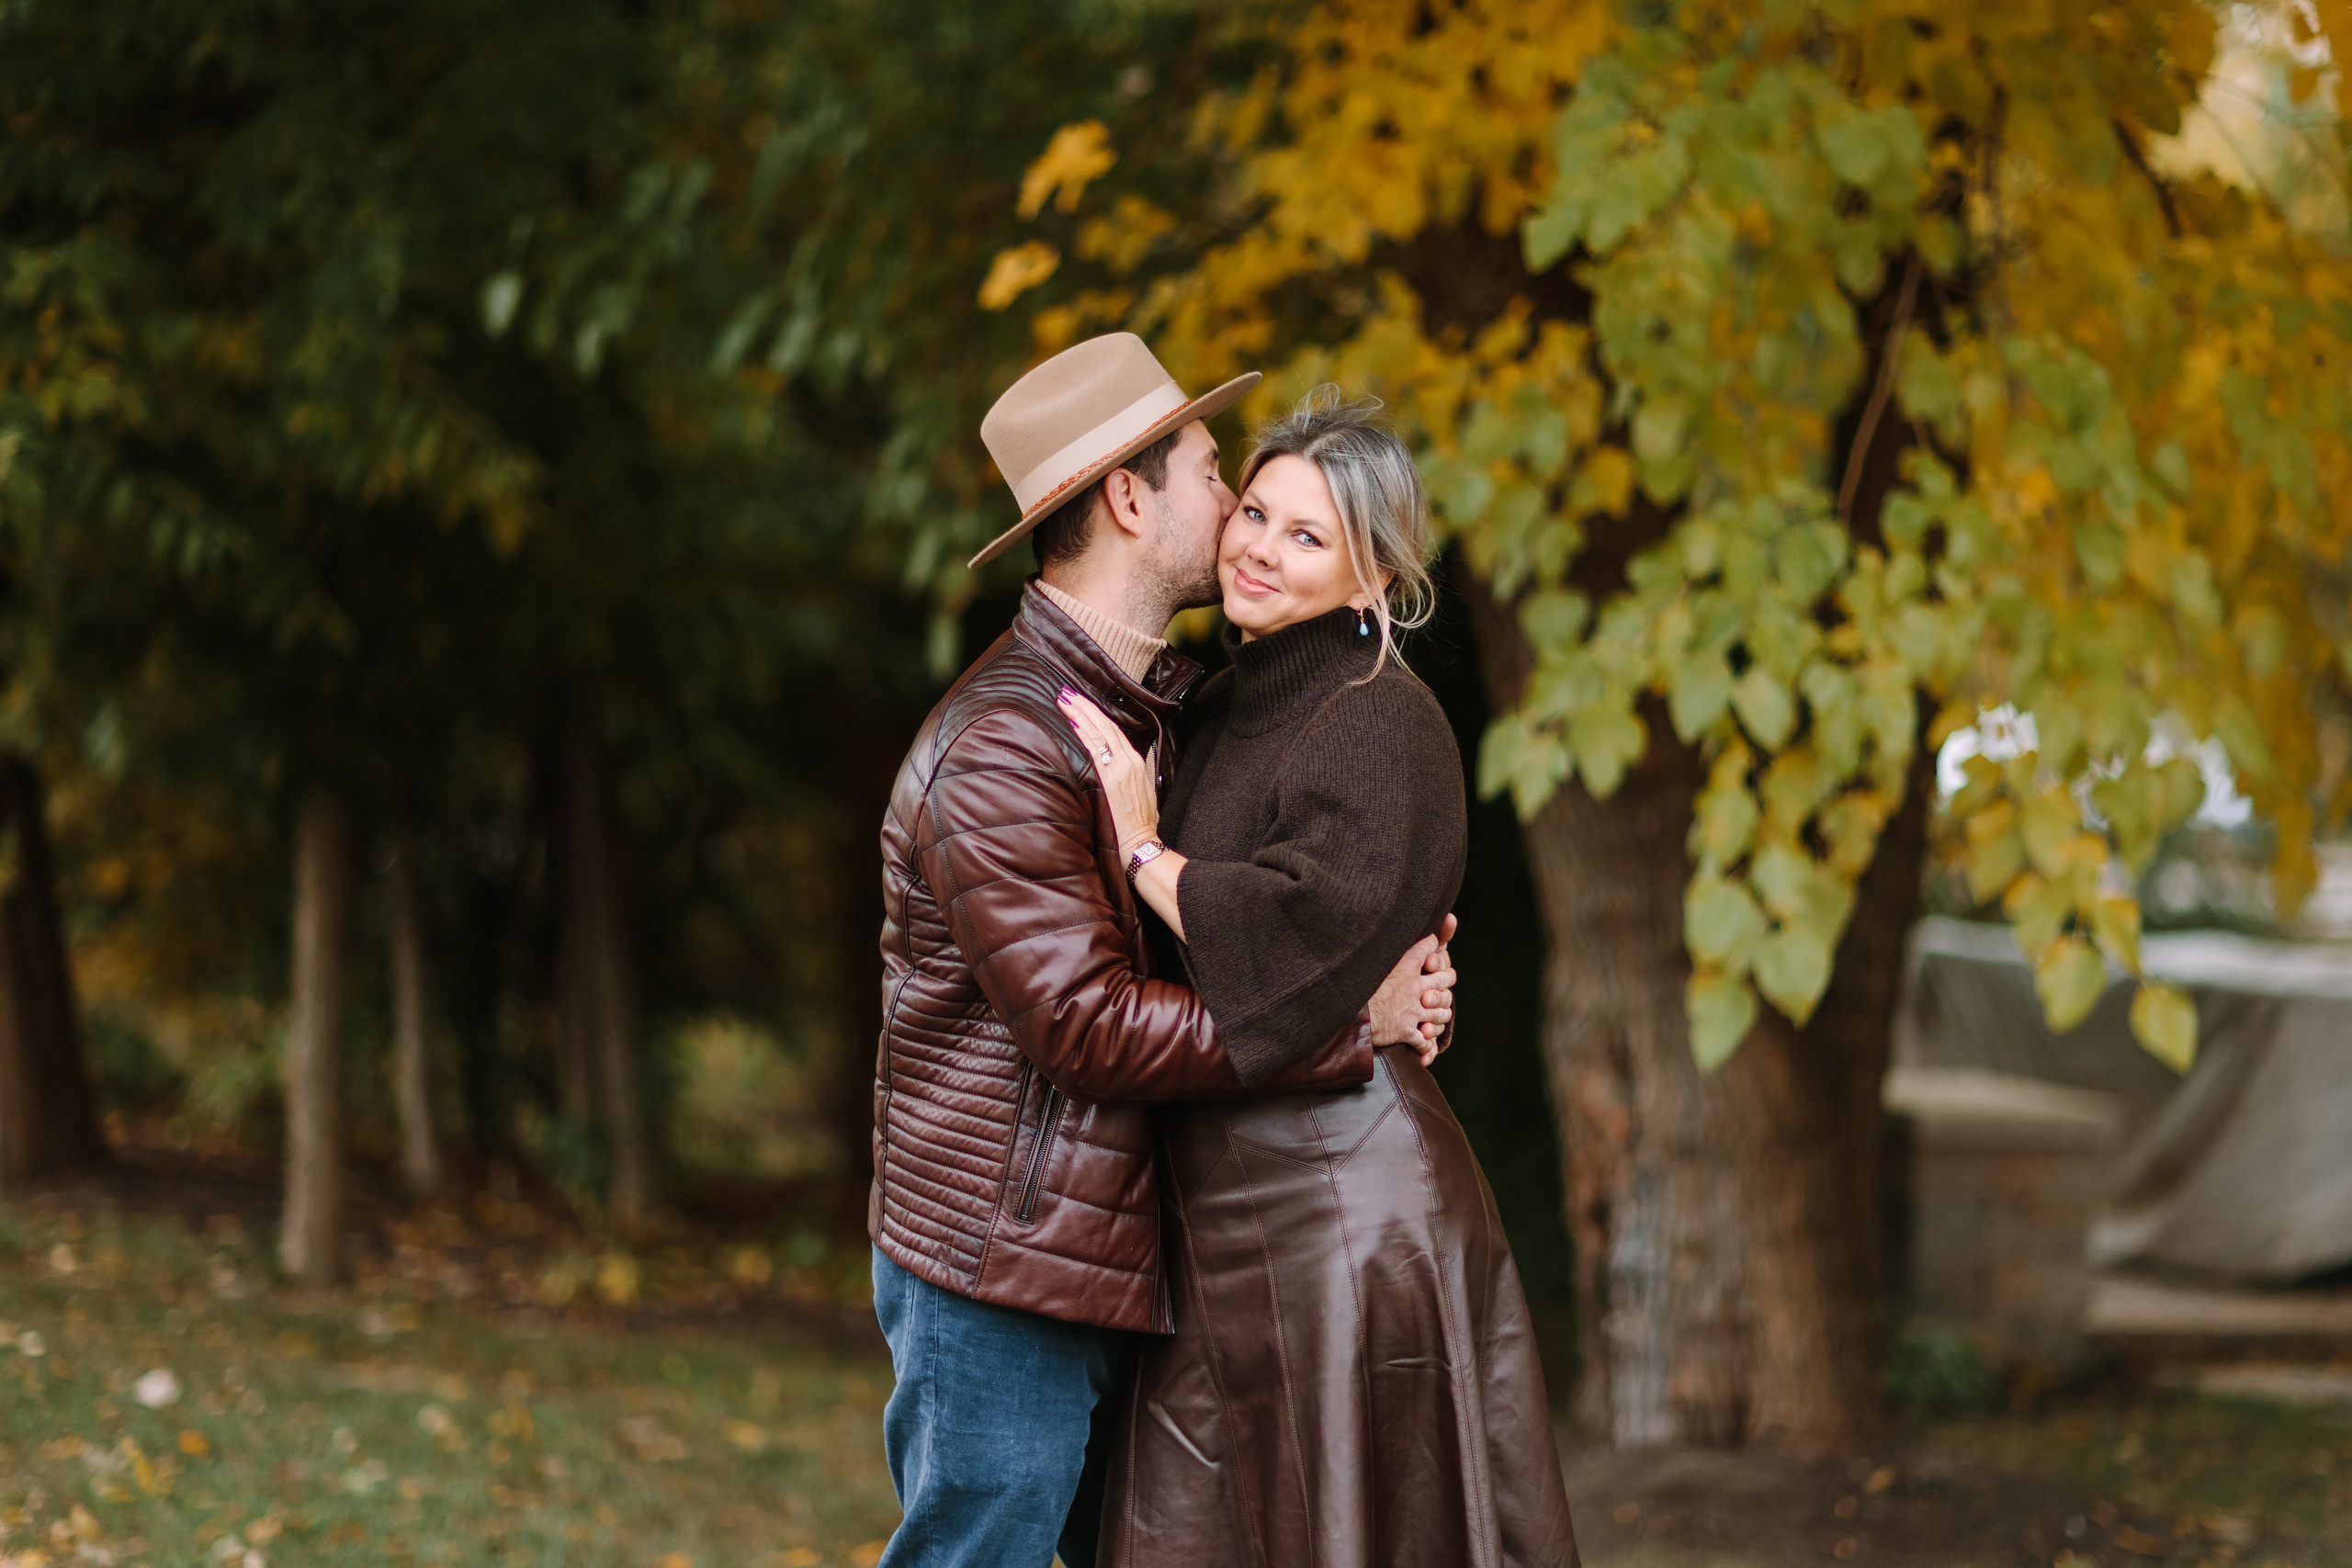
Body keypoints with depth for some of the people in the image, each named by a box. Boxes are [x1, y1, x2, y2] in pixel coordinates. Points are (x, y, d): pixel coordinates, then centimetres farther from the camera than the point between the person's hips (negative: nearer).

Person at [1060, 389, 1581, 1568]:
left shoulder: (1377, 723, -12)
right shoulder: (1226, 707, 15)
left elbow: (1310, 938, -26)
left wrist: (1145, 851, -16)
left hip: (1338, 1202, -9)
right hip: (1223, 1211, 9)